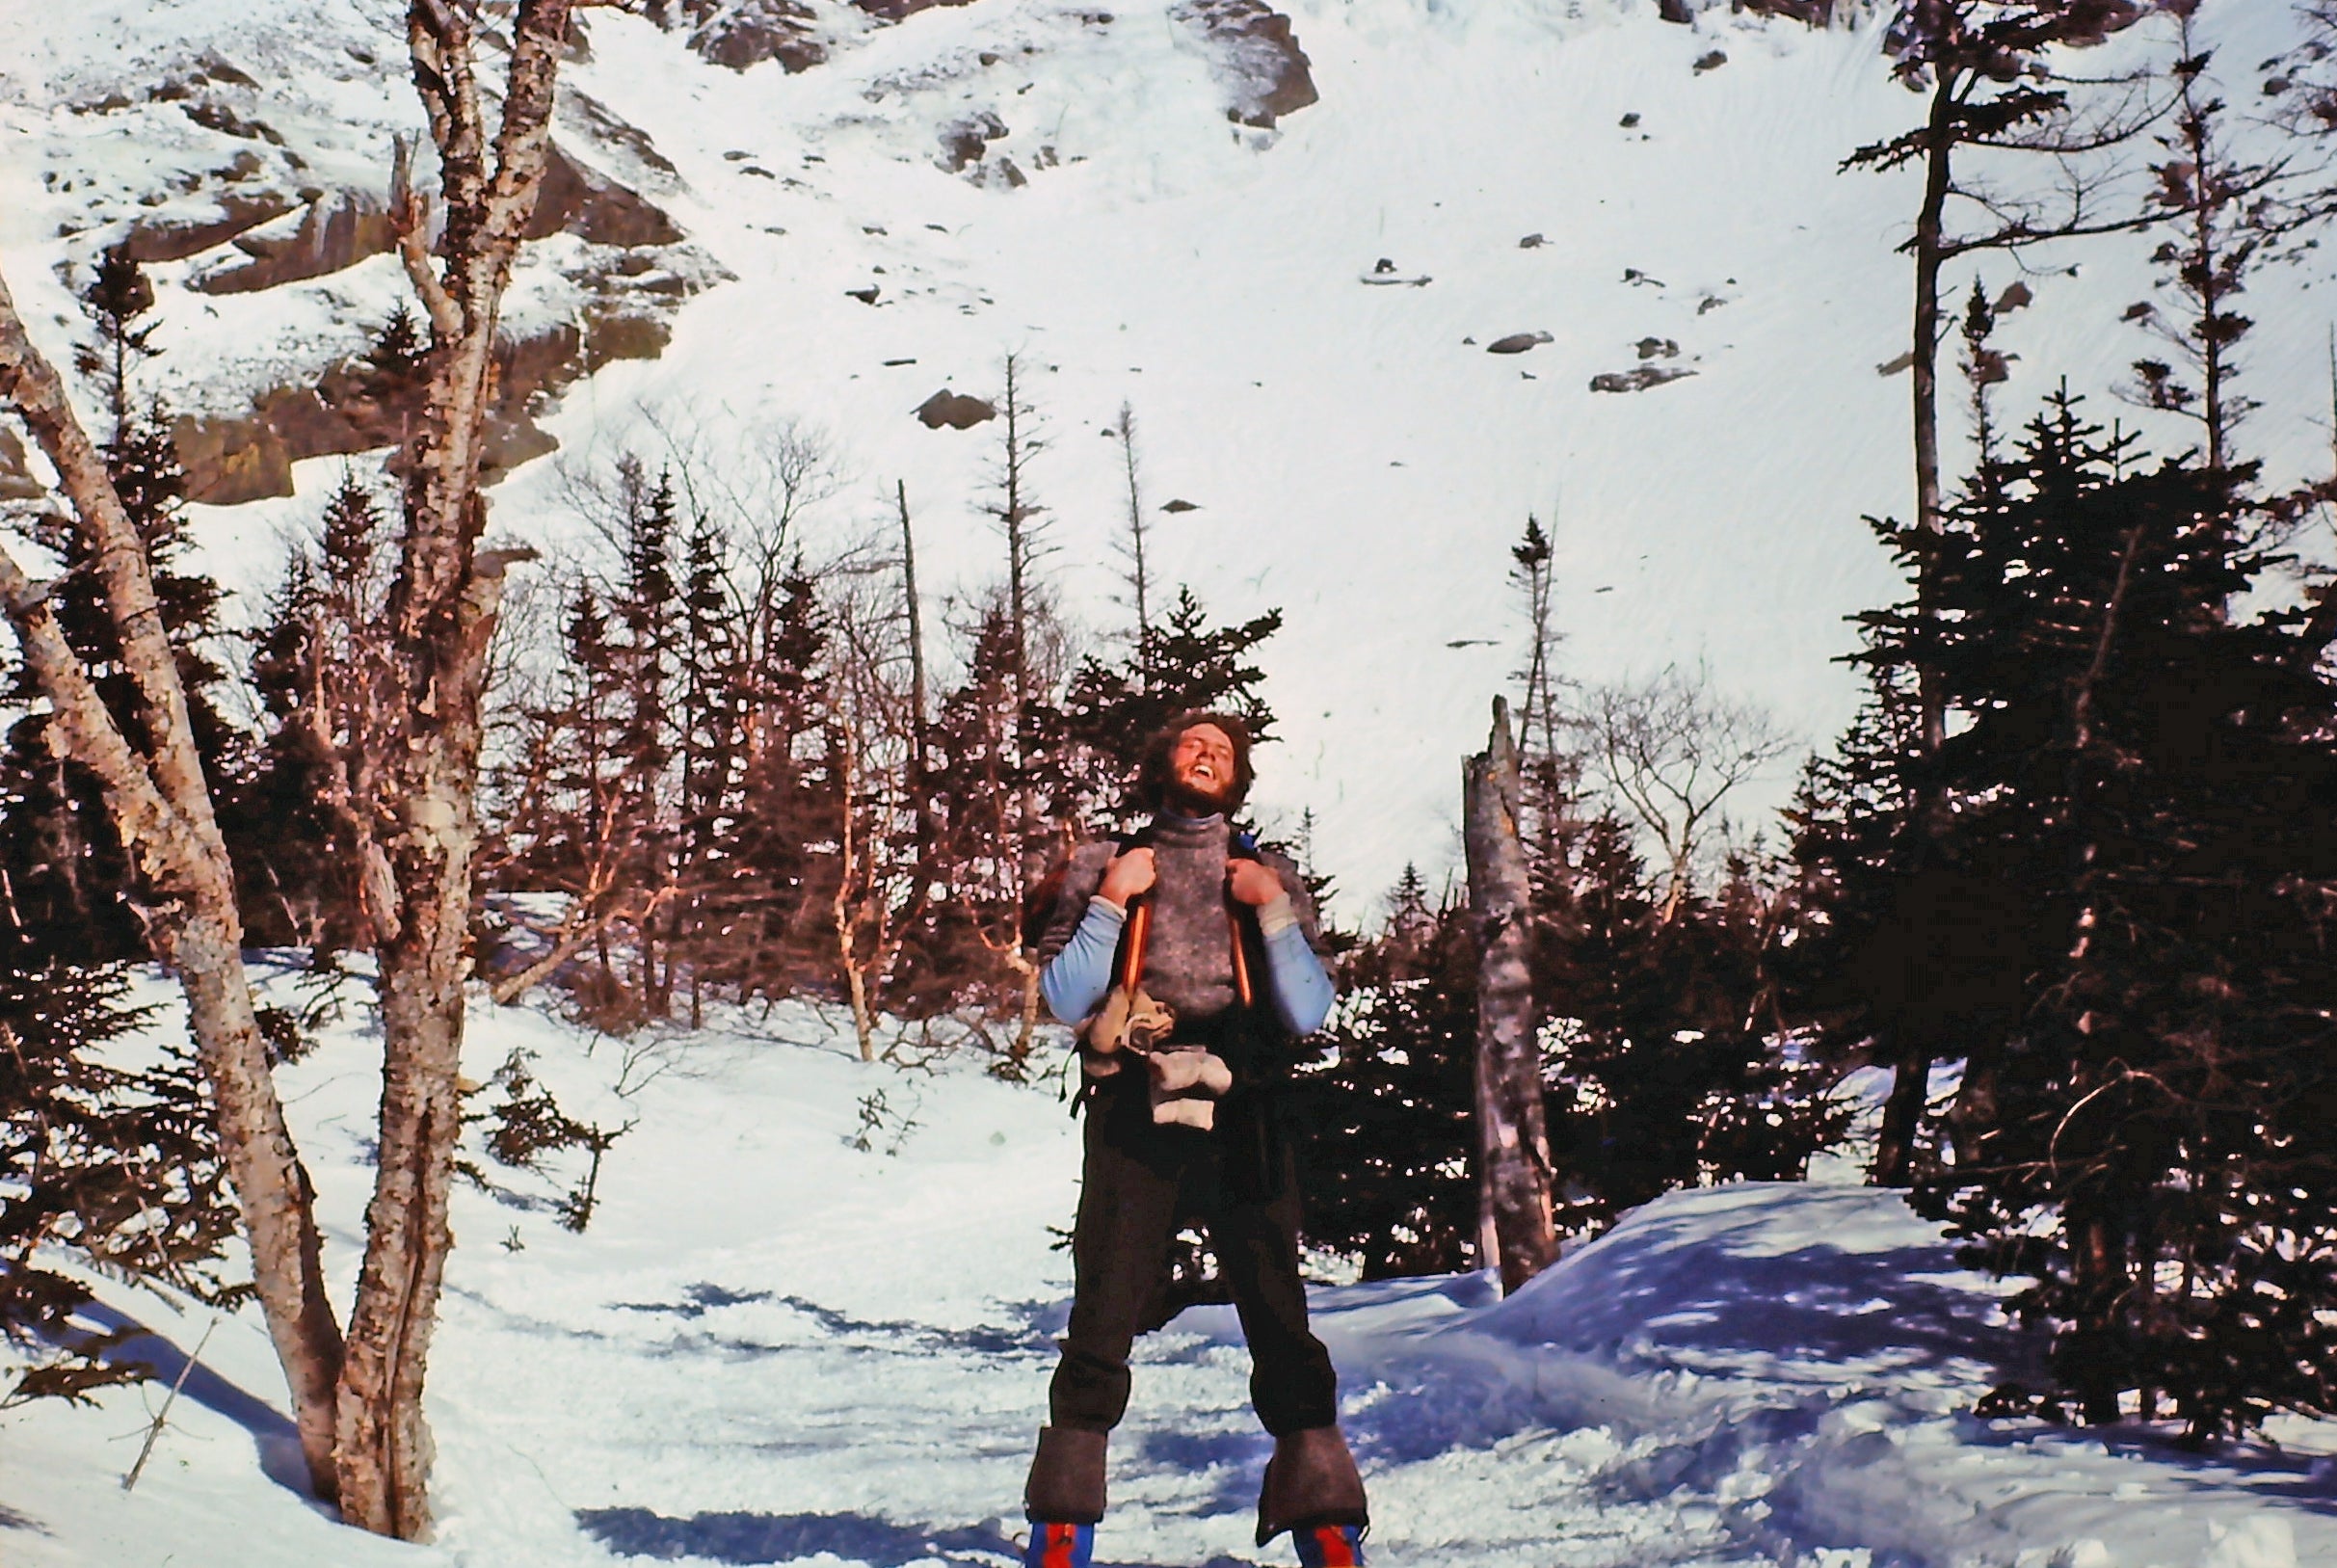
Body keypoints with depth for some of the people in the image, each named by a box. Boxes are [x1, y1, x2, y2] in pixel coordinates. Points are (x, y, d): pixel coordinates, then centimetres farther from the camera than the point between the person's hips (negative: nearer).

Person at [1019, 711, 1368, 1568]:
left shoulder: (1271, 877, 16)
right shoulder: (1104, 866, 14)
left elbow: (1308, 1014, 6)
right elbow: (1064, 999, 4)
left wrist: (1274, 911, -3)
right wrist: (1111, 903, -4)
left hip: (1241, 1119, 1)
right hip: (1133, 1119, 0)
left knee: (1280, 1318, -7)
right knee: (1103, 1318, -4)